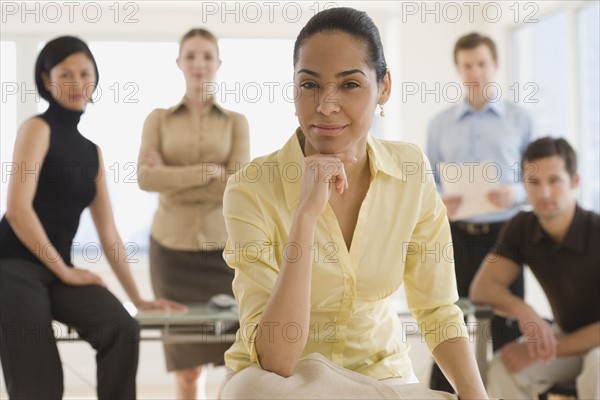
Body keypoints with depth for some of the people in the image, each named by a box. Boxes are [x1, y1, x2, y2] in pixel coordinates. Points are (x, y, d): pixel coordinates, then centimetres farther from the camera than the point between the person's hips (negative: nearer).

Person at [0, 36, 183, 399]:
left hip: (58, 271, 6)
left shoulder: (92, 151, 18)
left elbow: (109, 235, 18)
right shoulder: (38, 128, -3)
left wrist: (138, 298, 14)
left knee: (124, 329, -22)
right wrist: (65, 271, -8)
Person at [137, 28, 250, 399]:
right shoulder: (158, 120, 6)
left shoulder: (236, 122, 5)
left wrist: (173, 177, -9)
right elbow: (147, 178, -10)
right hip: (173, 249, 0)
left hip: (222, 248, 0)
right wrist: (208, 171, -15)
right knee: (187, 365, 1)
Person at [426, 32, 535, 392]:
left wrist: (515, 193, -19)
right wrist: (440, 202, -14)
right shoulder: (440, 124, 9)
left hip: (503, 235, -1)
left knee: (507, 329, 2)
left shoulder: (520, 120, 4)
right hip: (456, 236, 1)